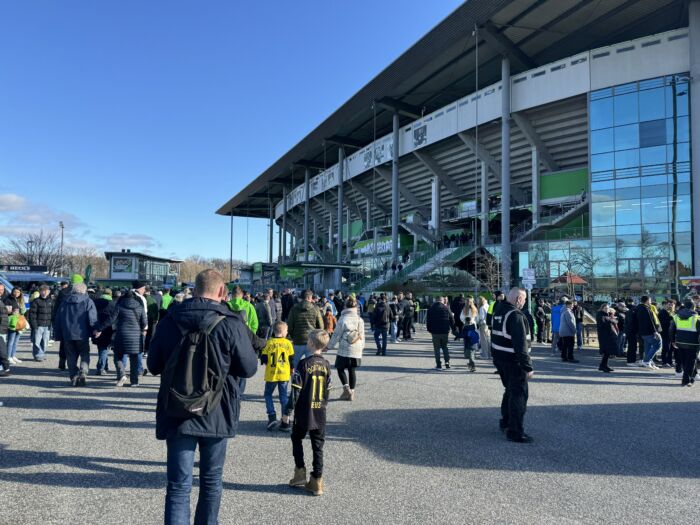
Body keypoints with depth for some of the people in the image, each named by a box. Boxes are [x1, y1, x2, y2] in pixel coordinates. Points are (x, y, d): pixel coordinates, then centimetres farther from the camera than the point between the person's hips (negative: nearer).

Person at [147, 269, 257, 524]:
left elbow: (154, 366, 9)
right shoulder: (230, 323, -12)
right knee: (211, 479, 18)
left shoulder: (169, 320, -1)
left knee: (179, 485, 5)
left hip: (177, 414, 2)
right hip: (217, 413, -1)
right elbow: (249, 368, -6)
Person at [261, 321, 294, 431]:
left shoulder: (269, 343, -6)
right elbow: (292, 359, 2)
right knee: (284, 396, 10)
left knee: (268, 394, 16)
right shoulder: (288, 343, -3)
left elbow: (264, 359, -5)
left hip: (271, 374, -1)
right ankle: (285, 422, 9)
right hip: (284, 374, 1)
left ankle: (272, 417, 3)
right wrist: (291, 371, 18)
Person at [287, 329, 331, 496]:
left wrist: (290, 407, -3)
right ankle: (317, 482, 12)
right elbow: (328, 390, 9)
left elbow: (296, 388, -12)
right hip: (320, 414, 4)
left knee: (297, 439, 18)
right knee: (318, 446, 10)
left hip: (304, 412, -4)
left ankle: (300, 473, 16)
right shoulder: (326, 365, 1)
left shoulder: (304, 363, -14)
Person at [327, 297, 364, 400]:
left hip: (344, 351, -4)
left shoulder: (342, 319, -11)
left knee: (340, 369, 11)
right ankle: (351, 393, 14)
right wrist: (362, 347, 23)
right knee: (352, 370, 13)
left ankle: (346, 388, -6)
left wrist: (329, 346, 4)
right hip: (357, 351, 4)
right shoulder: (360, 320, 2)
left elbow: (337, 335, -7)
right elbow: (362, 335, 8)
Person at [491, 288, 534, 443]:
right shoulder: (515, 315, -21)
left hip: (499, 358, 9)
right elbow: (521, 344, -26)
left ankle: (506, 421, 37)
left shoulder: (498, 311, 8)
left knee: (510, 390, 24)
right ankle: (515, 431, 4)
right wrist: (528, 366, -23)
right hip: (514, 361, -9)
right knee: (518, 395, 0)